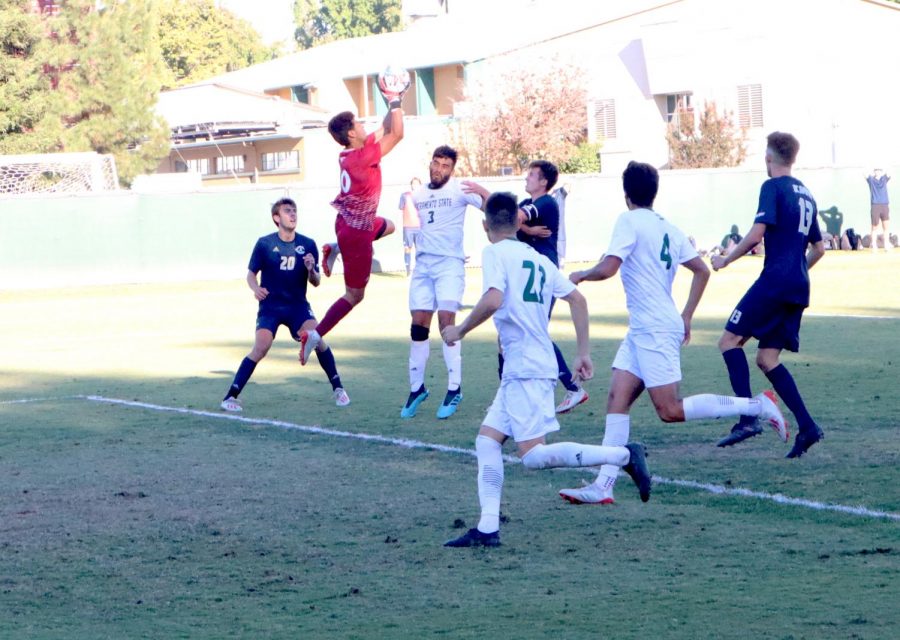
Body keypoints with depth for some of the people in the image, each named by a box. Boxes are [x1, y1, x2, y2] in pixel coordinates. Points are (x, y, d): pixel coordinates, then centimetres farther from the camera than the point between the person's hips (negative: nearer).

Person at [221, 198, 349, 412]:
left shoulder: (308, 245, -1)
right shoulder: (264, 244, -6)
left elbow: (315, 282, 3)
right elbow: (251, 274, 1)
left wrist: (311, 270, -20)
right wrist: (256, 288, -20)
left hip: (298, 305, 2)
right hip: (270, 306, -2)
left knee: (317, 339, -20)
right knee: (260, 348, -20)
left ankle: (337, 388, -3)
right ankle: (231, 396, -13)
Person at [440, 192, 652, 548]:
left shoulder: (495, 253, -6)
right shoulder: (538, 259, 16)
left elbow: (493, 300, -23)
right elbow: (577, 299, 13)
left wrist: (460, 330, -9)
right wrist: (584, 353, 17)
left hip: (527, 370, -9)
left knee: (533, 455, -11)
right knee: (487, 439, 9)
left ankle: (624, 455, -12)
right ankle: (487, 528, 4)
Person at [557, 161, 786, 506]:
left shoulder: (629, 222, -10)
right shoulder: (669, 228, 13)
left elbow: (608, 267, -20)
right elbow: (702, 271, 17)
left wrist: (580, 275, 0)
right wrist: (686, 316, 23)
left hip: (655, 330, -9)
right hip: (642, 330, 9)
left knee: (670, 411, -7)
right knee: (617, 399, 2)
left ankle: (756, 405, -4)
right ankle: (603, 486, -4)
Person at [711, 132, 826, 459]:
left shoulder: (773, 187, -5)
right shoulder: (805, 194, 20)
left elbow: (757, 233, -15)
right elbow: (818, 249, 24)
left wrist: (726, 259, -3)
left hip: (775, 281, -8)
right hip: (799, 288, 8)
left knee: (730, 339, -3)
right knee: (767, 358, 10)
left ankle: (748, 418, -16)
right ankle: (807, 427, -2)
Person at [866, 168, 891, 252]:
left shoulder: (884, 179, 15)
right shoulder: (871, 180, 10)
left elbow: (889, 174, 6)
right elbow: (866, 175, 0)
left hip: (885, 205, 2)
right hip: (875, 205, -2)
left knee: (885, 227, 0)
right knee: (874, 228, -1)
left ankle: (887, 246, 1)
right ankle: (874, 246, 0)